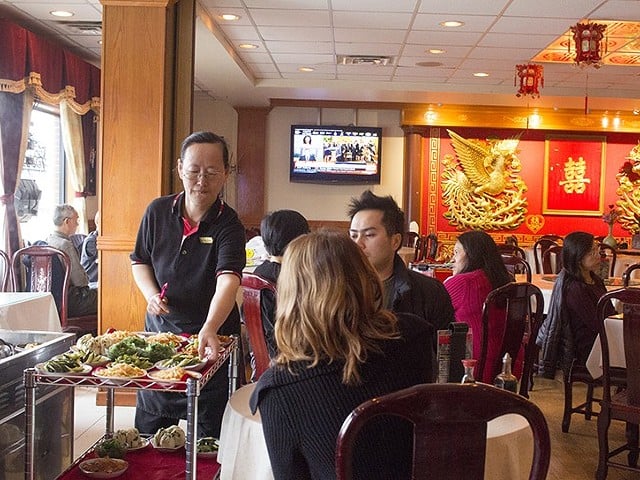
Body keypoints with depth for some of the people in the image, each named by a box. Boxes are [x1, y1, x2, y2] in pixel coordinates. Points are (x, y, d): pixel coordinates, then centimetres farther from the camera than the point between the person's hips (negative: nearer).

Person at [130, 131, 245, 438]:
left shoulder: (229, 226, -17)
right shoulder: (157, 211, -4)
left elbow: (227, 281, -33)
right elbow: (139, 260, 10)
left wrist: (209, 329, -50)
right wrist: (151, 294, -10)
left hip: (210, 336, -3)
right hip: (159, 330, 4)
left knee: (208, 437, 7)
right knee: (148, 431, 17)